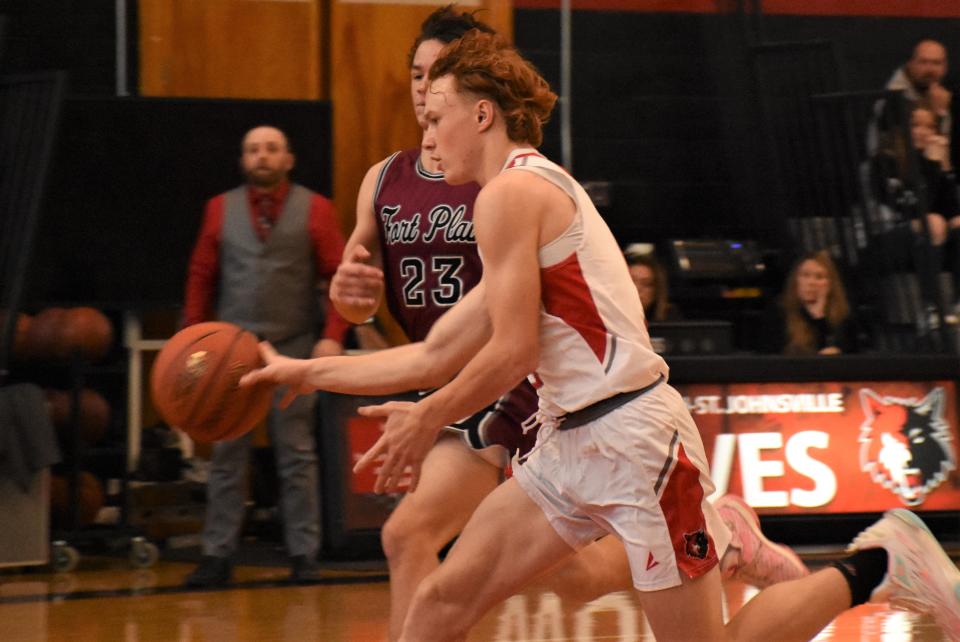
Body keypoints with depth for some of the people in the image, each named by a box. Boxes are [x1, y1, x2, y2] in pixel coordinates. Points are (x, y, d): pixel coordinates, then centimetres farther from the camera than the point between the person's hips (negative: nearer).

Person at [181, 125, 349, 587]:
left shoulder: (314, 210, 3)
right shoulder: (220, 210, 8)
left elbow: (341, 275, -1)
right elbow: (201, 276, 9)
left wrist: (332, 335, -11)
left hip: (292, 349, -2)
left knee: (297, 456, 0)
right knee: (226, 456, 2)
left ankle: (304, 554, 5)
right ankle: (218, 555, 5)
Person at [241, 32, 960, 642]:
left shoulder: (511, 191, -10)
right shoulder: (539, 189, 21)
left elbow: (513, 350, -15)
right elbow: (439, 354, 23)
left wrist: (426, 421, -2)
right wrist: (309, 372, 26)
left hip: (632, 437, -10)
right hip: (573, 443, 10)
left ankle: (876, 566, 6)